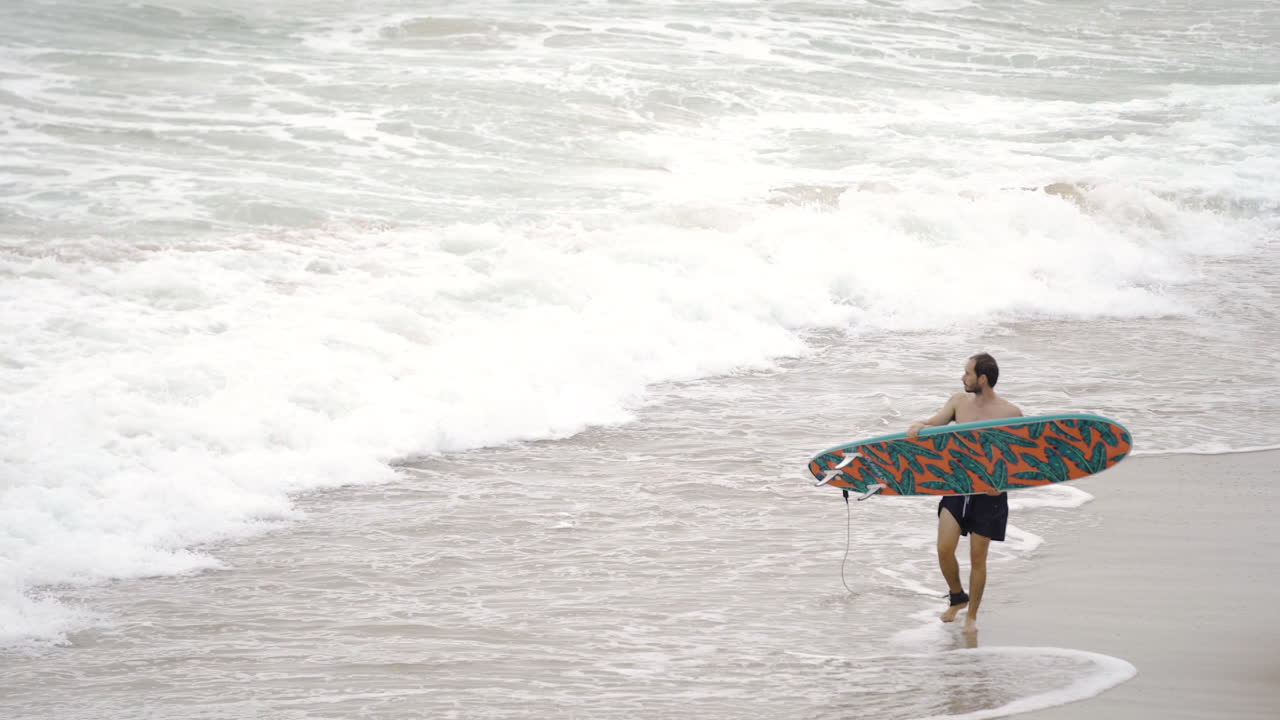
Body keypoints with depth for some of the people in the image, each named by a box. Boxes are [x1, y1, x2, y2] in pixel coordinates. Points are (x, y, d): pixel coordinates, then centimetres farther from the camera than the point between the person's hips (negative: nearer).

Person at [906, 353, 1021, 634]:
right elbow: (932, 423, 0)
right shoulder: (959, 402, 5)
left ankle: (971, 616, 21)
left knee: (977, 557, 3)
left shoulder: (1010, 413, -9)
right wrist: (917, 427, -23)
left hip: (989, 494, -4)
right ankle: (957, 598, 22)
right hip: (957, 486, 4)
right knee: (944, 549, -6)